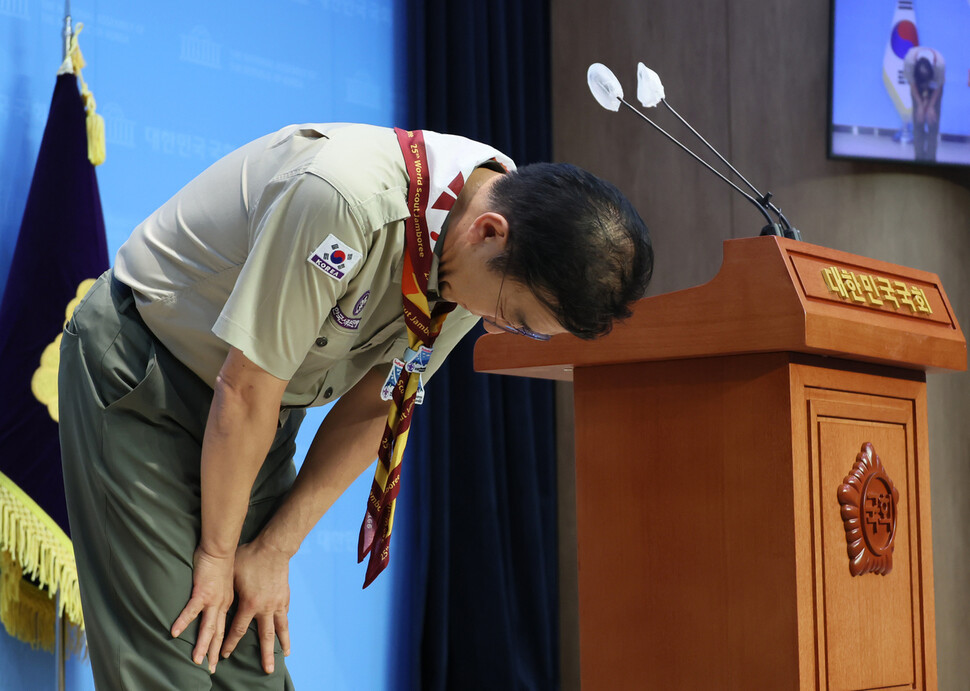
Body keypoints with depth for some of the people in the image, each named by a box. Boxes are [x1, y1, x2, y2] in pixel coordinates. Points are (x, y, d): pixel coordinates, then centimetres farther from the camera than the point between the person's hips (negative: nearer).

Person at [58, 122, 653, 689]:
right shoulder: (343, 198, -36)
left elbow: (372, 406, -3)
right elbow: (246, 391, -26)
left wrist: (273, 552, -5)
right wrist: (218, 553, -14)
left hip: (256, 407, 6)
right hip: (139, 377, -6)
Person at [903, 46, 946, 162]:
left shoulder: (940, 64, -39)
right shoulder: (909, 61, -37)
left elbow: (938, 87, -20)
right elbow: (912, 84, -20)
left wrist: (931, 106, -19)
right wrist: (920, 105, -20)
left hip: (934, 83, -1)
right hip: (917, 81, 1)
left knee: (933, 116, -11)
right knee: (918, 116, -10)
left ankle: (931, 156, -10)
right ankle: (919, 155, -6)